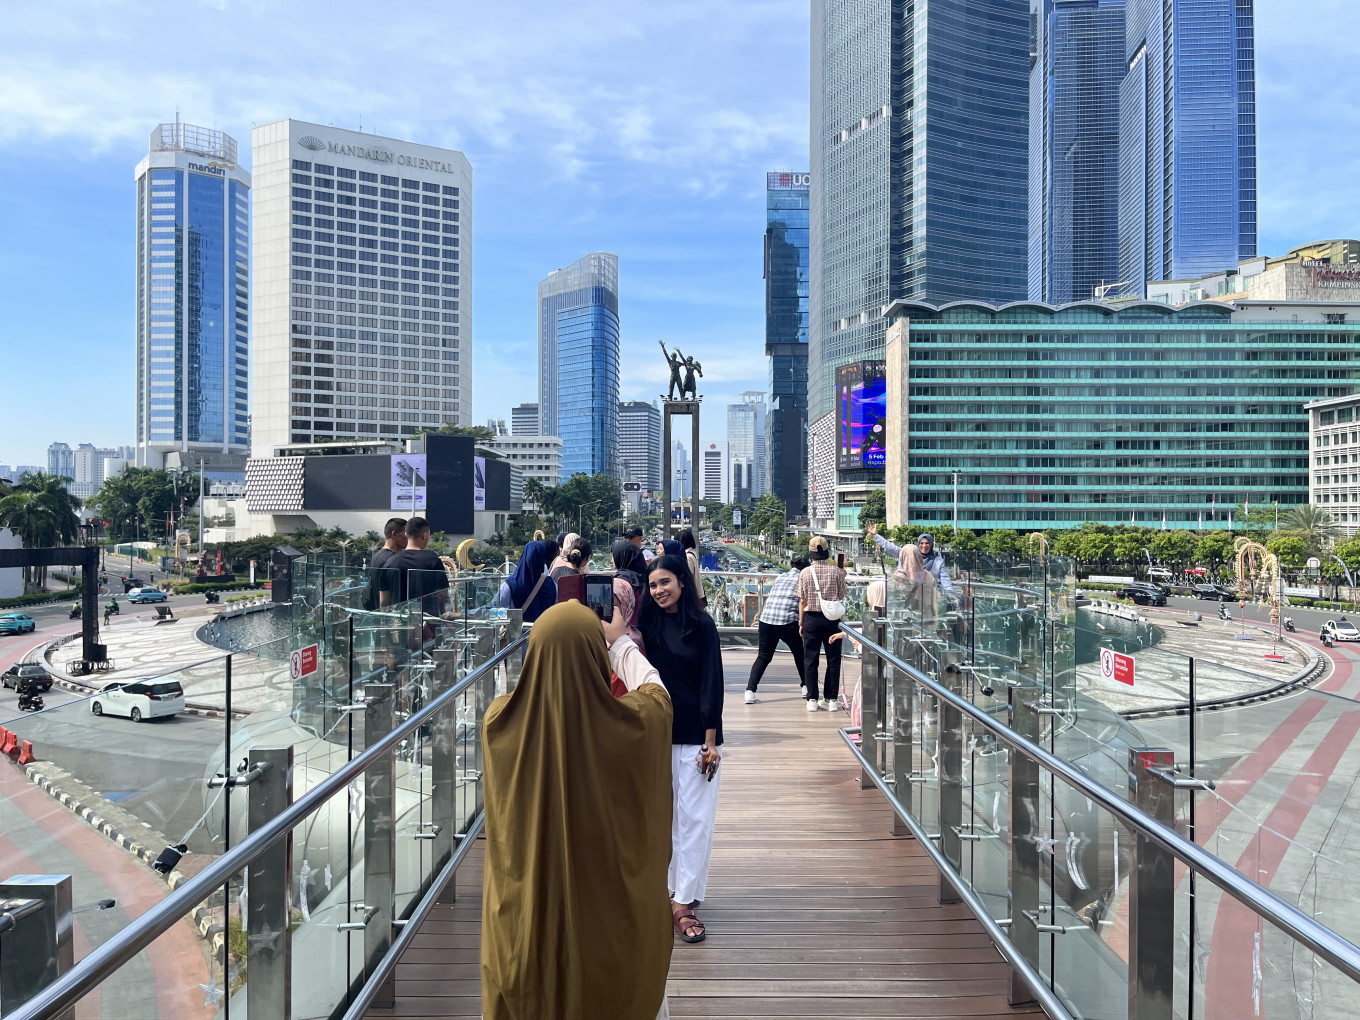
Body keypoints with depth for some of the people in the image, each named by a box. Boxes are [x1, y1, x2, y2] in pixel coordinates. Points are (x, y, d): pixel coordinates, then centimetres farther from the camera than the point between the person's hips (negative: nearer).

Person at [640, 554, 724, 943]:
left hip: (695, 734, -3)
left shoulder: (702, 626, -5)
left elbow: (712, 682, -7)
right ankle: (666, 888, 22)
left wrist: (710, 740, -10)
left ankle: (683, 901, 5)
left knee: (695, 818, -1)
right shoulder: (648, 624, 4)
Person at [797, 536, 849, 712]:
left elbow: (802, 601, -4)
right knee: (833, 659, 8)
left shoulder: (805, 572, -6)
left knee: (810, 660, 6)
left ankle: (812, 700, 6)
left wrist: (801, 622, 6)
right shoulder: (836, 571, -4)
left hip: (811, 618, -1)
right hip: (832, 618, 1)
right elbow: (842, 596, 4)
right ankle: (832, 699, 11)